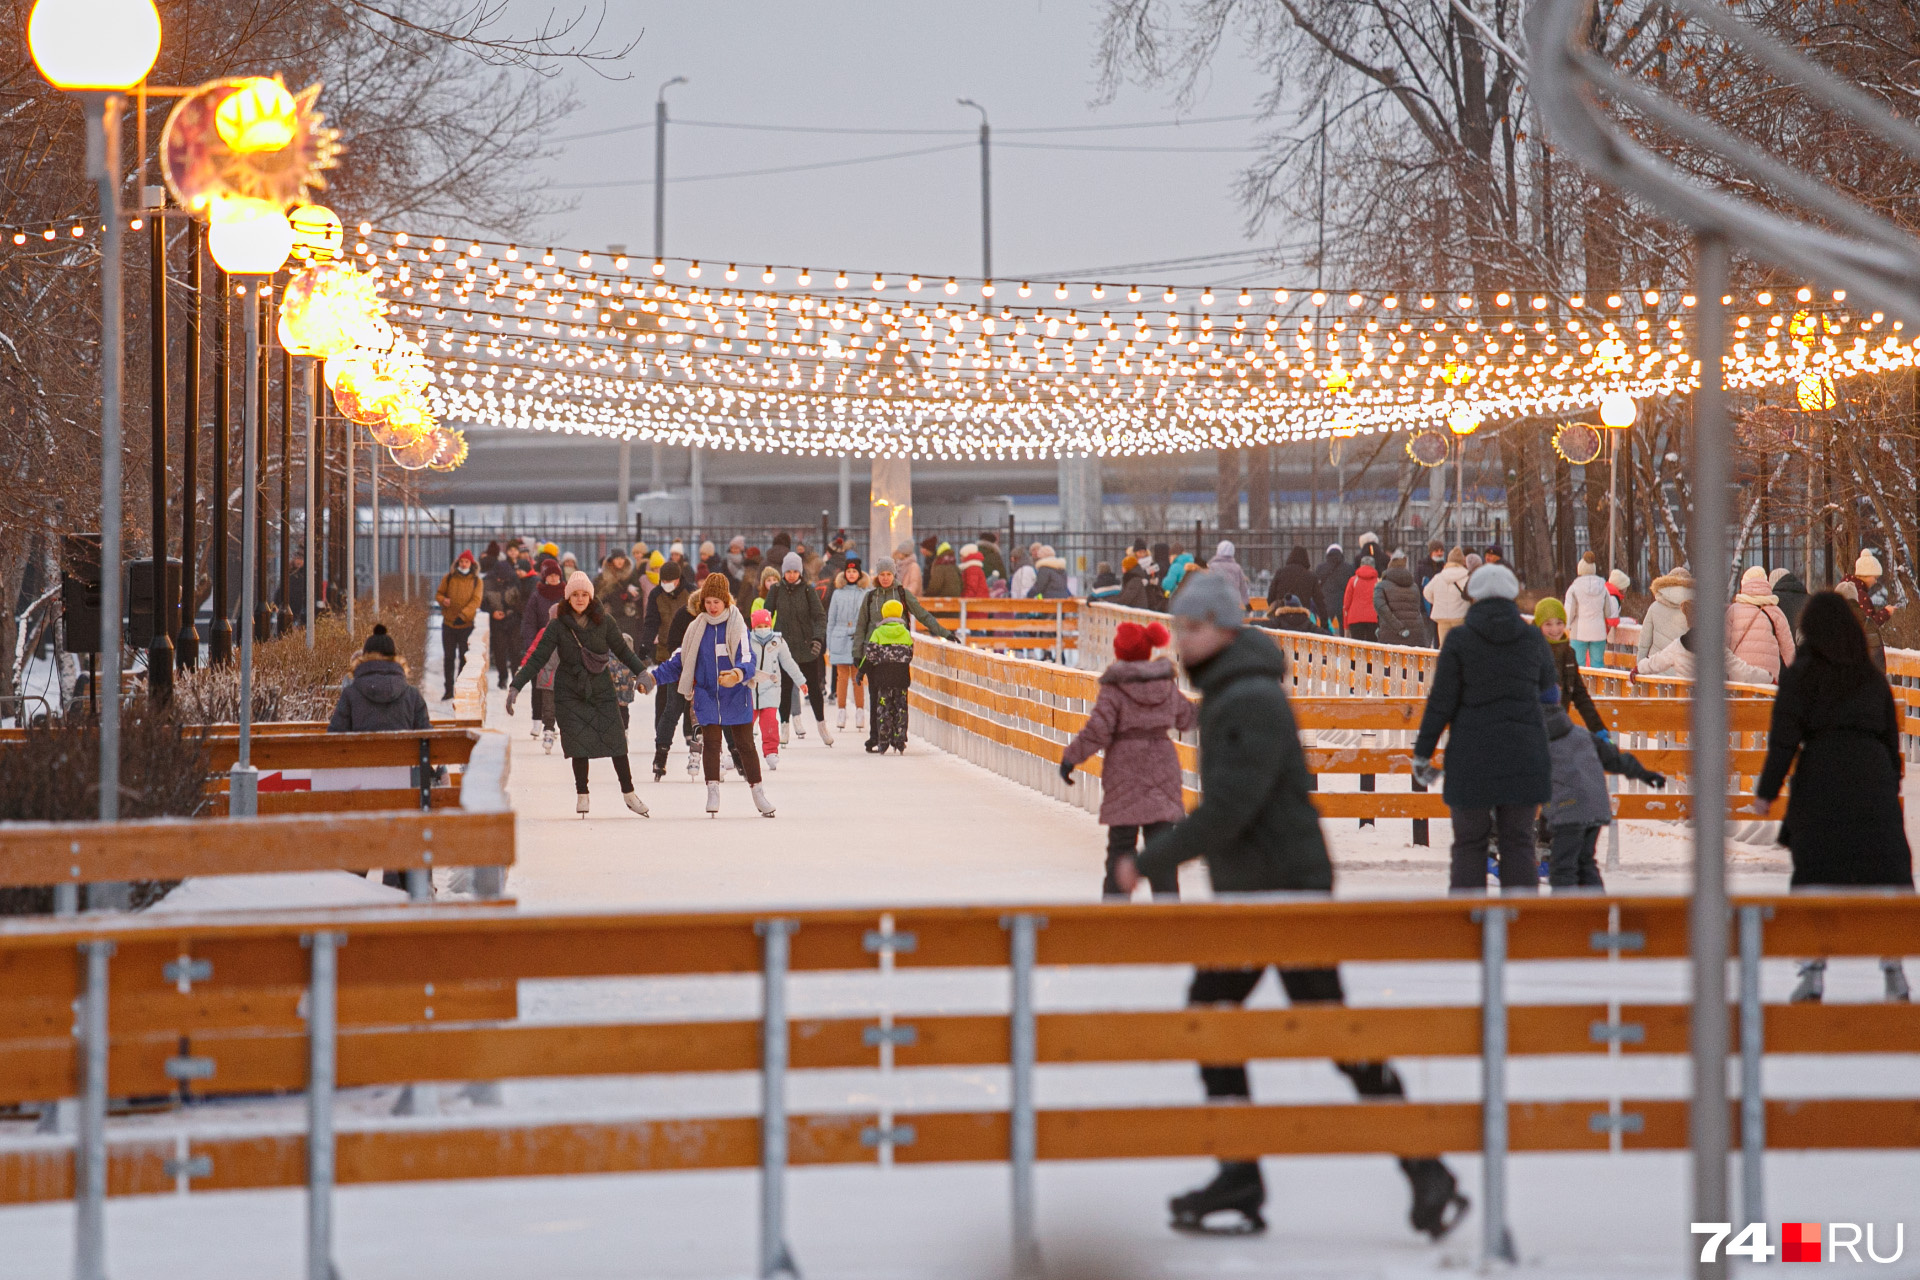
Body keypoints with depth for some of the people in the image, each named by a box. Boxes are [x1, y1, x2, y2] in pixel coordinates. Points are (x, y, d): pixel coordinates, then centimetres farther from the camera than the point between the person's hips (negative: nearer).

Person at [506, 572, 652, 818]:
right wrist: (515, 687, -11)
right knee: (579, 744, -5)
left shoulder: (603, 622, -3)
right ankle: (581, 795, 9)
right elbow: (537, 658, -6)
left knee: (616, 741, -1)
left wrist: (641, 671, -3)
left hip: (601, 689, 1)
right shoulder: (558, 626, -6)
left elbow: (622, 650, 8)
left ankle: (628, 793, 10)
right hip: (570, 693, -1)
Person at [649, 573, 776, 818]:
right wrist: (654, 676, 6)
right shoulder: (696, 628, 5)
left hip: (736, 696, -2)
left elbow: (747, 659, -16)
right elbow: (680, 661, 14)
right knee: (711, 742, -7)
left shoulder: (738, 626, -6)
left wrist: (738, 674, -38)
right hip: (707, 695, 2)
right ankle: (713, 793, -4)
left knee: (745, 743, 4)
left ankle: (758, 794, 14)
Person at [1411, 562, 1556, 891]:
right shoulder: (1533, 639, 4)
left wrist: (1423, 752, 2)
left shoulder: (1459, 639, -4)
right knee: (1518, 843, 8)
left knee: (1469, 843, 6)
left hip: (1471, 755, -2)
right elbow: (1551, 695, 13)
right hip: (1524, 754, 2)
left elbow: (1441, 702, -5)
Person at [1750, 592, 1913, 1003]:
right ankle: (1894, 974, -1)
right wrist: (1892, 788, 19)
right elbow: (1892, 735, 11)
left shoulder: (1799, 675, -1)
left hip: (1820, 775, -2)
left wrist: (1767, 791, -3)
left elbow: (1784, 739, -6)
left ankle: (1813, 973, -2)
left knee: (1814, 876, 5)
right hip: (1873, 776, 2)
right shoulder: (1872, 676, 10)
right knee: (1884, 876, 5)